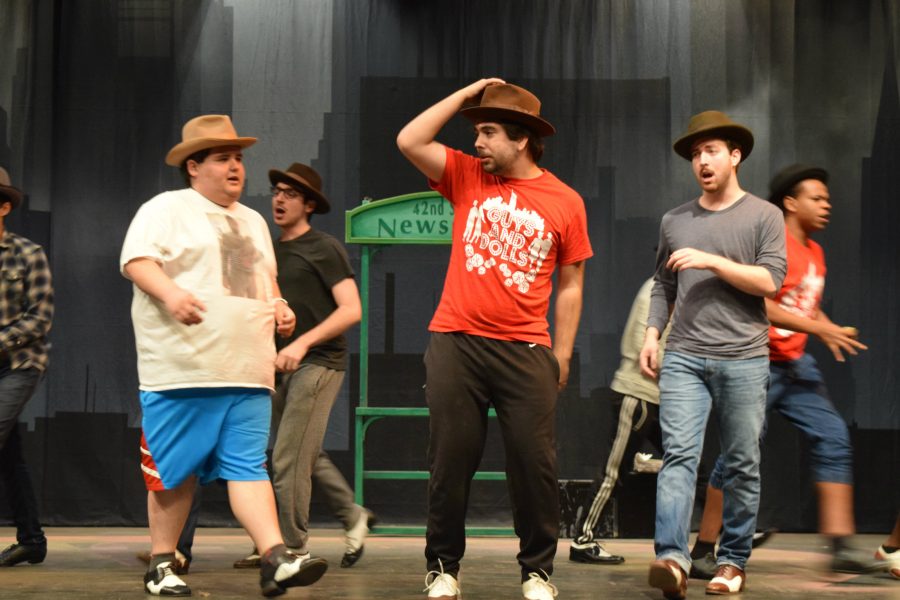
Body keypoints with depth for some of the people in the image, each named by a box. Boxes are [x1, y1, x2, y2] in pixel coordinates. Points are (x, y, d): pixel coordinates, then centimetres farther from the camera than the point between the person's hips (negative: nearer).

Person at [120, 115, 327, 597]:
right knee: (175, 471, 0)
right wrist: (170, 292, -29)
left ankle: (276, 559, -14)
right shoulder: (167, 209, 3)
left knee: (248, 466, -4)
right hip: (183, 370, -5)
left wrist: (279, 307, 11)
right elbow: (136, 259, -10)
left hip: (248, 373, 5)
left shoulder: (253, 221, 25)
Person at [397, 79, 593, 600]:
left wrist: (562, 355, 4)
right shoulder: (468, 177, 7)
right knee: (452, 461, 5)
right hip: (456, 343, 1)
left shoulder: (565, 202, 3)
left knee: (535, 463, 0)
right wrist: (466, 94, -2)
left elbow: (570, 285, 7)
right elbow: (409, 142, -5)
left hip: (525, 351, -1)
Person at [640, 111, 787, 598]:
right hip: (683, 357, 2)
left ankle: (733, 561, 14)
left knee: (742, 464, 4)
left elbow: (770, 281, -6)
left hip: (743, 359, -1)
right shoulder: (674, 221, 14)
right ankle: (672, 558, -20)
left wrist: (712, 261, -13)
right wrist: (652, 334, 6)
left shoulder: (764, 216, 4)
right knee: (678, 454, -12)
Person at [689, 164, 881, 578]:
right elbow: (760, 305, -21)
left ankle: (842, 547, -4)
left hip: (795, 364, 8)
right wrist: (820, 330, -22)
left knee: (832, 437, -4)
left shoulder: (814, 252, 15)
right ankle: (702, 551, 6)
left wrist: (832, 330, 4)